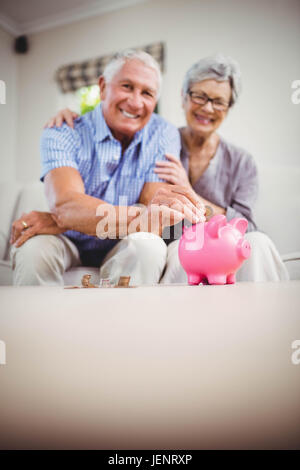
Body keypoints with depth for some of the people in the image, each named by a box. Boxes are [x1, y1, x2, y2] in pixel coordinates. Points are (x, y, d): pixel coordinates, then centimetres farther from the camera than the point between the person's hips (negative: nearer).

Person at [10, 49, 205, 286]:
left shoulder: (164, 135, -9)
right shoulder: (62, 134, -12)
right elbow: (65, 204, -31)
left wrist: (59, 221, -28)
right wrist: (143, 216, -51)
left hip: (125, 252, 1)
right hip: (69, 246, 0)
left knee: (149, 246, -31)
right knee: (33, 247, -31)